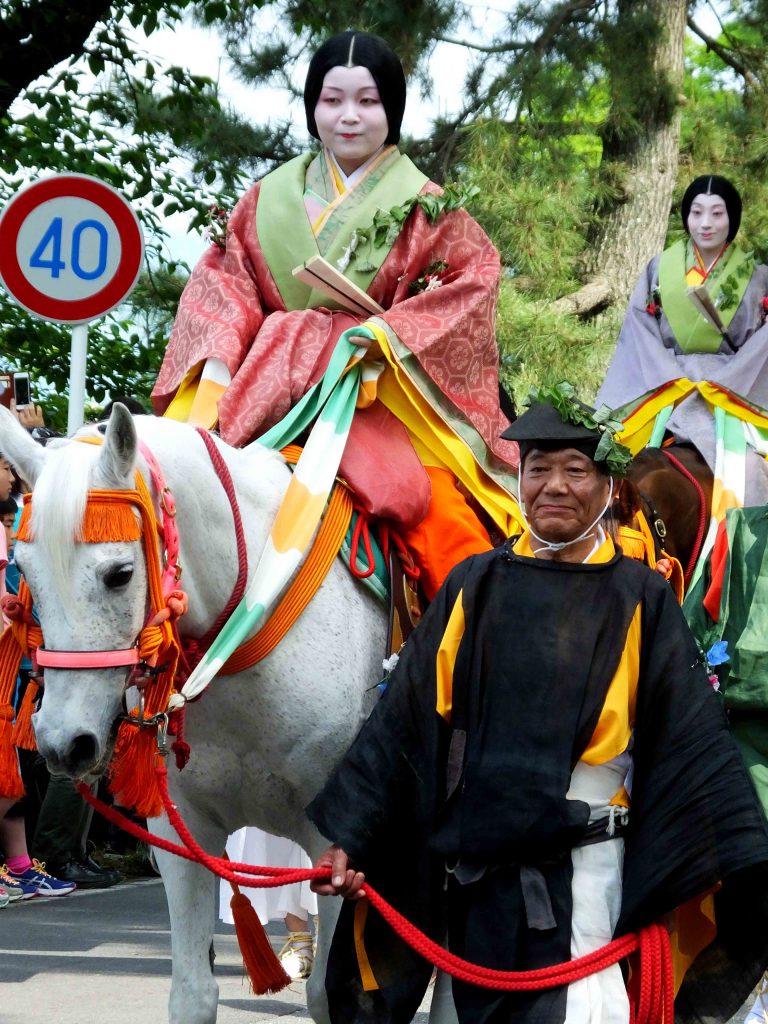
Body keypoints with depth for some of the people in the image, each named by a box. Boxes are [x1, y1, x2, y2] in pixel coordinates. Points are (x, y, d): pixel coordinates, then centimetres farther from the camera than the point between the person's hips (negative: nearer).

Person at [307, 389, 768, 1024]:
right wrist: (348, 836, 1)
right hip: (473, 863, 3)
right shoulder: (477, 586, 5)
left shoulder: (638, 600, 0)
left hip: (582, 860, -3)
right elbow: (404, 717, 6)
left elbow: (694, 738, -3)